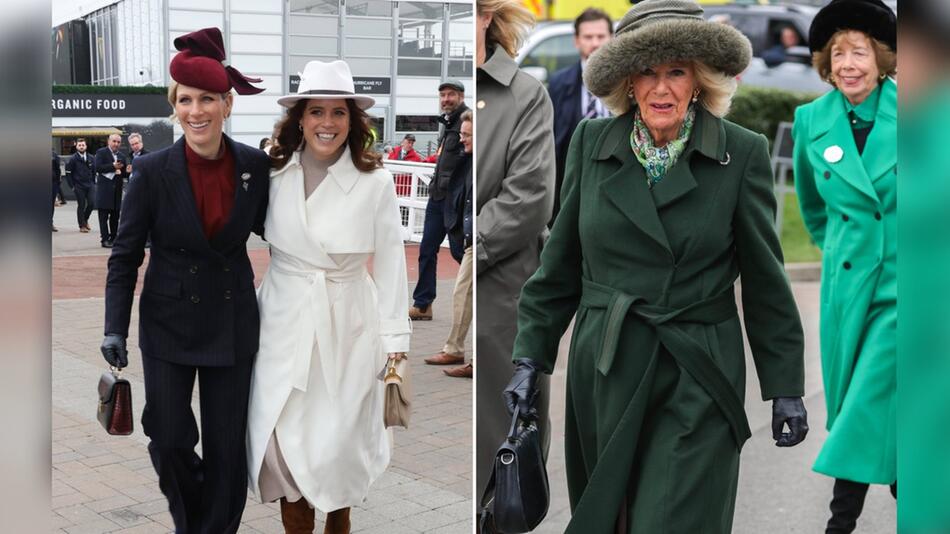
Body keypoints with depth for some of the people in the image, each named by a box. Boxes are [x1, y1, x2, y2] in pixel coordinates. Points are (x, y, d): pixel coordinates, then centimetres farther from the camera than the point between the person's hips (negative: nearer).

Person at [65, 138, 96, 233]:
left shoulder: (90, 158, 6)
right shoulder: (73, 158, -4)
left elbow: (94, 171, 14)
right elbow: (68, 173, -3)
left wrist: (93, 183, 8)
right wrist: (72, 186, -6)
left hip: (90, 185, 3)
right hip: (79, 186, -3)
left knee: (92, 203, -4)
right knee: (81, 205, 1)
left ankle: (85, 219, 22)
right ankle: (82, 226, 11)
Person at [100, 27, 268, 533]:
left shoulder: (254, 164, -6)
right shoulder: (152, 171, -10)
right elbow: (125, 255, -5)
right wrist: (115, 329, -10)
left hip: (233, 322, 1)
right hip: (169, 323, -1)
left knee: (226, 444, 6)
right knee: (169, 440, 6)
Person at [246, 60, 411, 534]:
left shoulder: (376, 182, -10)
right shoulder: (274, 174, -2)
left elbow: (390, 264, -5)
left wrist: (395, 340, -5)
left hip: (347, 326, -2)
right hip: (283, 324, 2)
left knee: (339, 442, 5)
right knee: (282, 441, 3)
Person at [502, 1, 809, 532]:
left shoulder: (742, 154, -6)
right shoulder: (592, 143, 1)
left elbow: (765, 279, -1)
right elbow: (561, 263, 7)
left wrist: (786, 387, 1)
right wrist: (531, 357, 4)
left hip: (698, 384, -3)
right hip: (602, 373, 3)